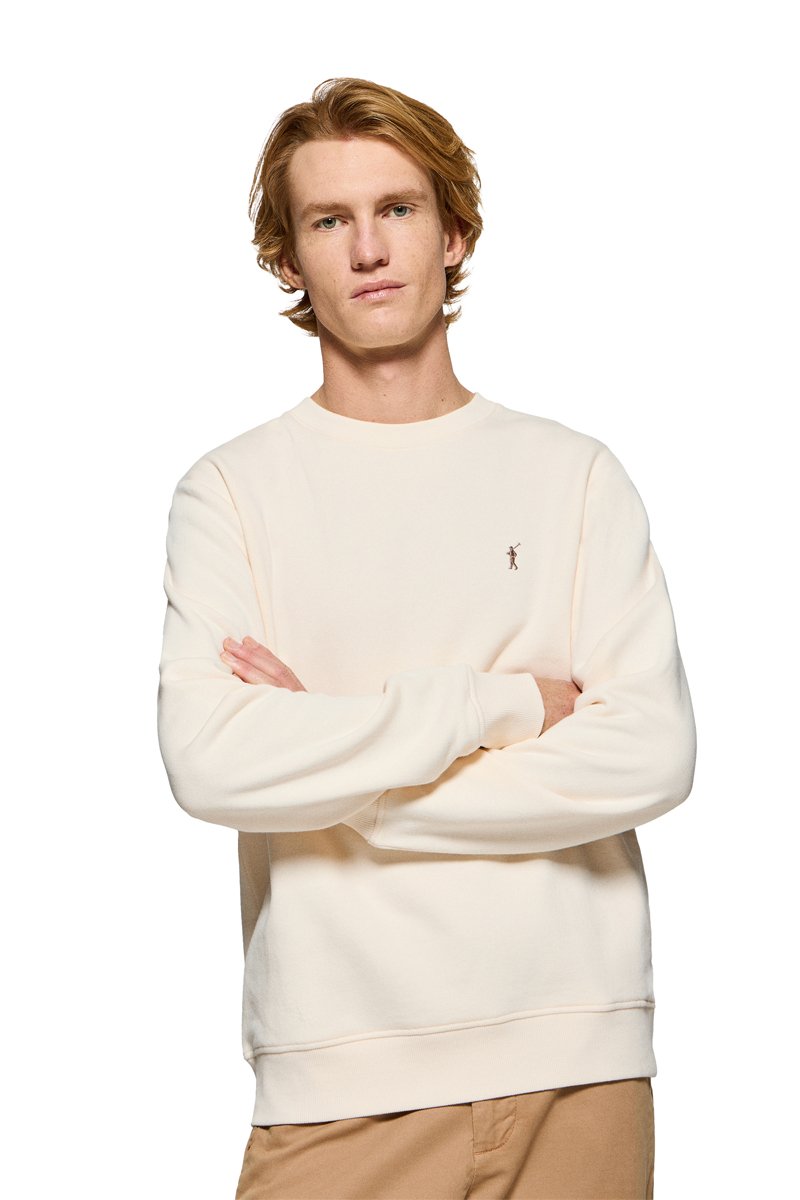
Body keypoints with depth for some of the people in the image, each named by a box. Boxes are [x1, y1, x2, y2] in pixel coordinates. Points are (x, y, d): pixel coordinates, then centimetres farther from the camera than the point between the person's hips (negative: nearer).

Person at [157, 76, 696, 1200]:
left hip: (579, 1060, 1)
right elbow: (209, 764, -12)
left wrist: (332, 760, -9)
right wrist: (501, 704, -10)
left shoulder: (576, 475, 6)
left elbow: (652, 757, -6)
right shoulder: (231, 492, 2)